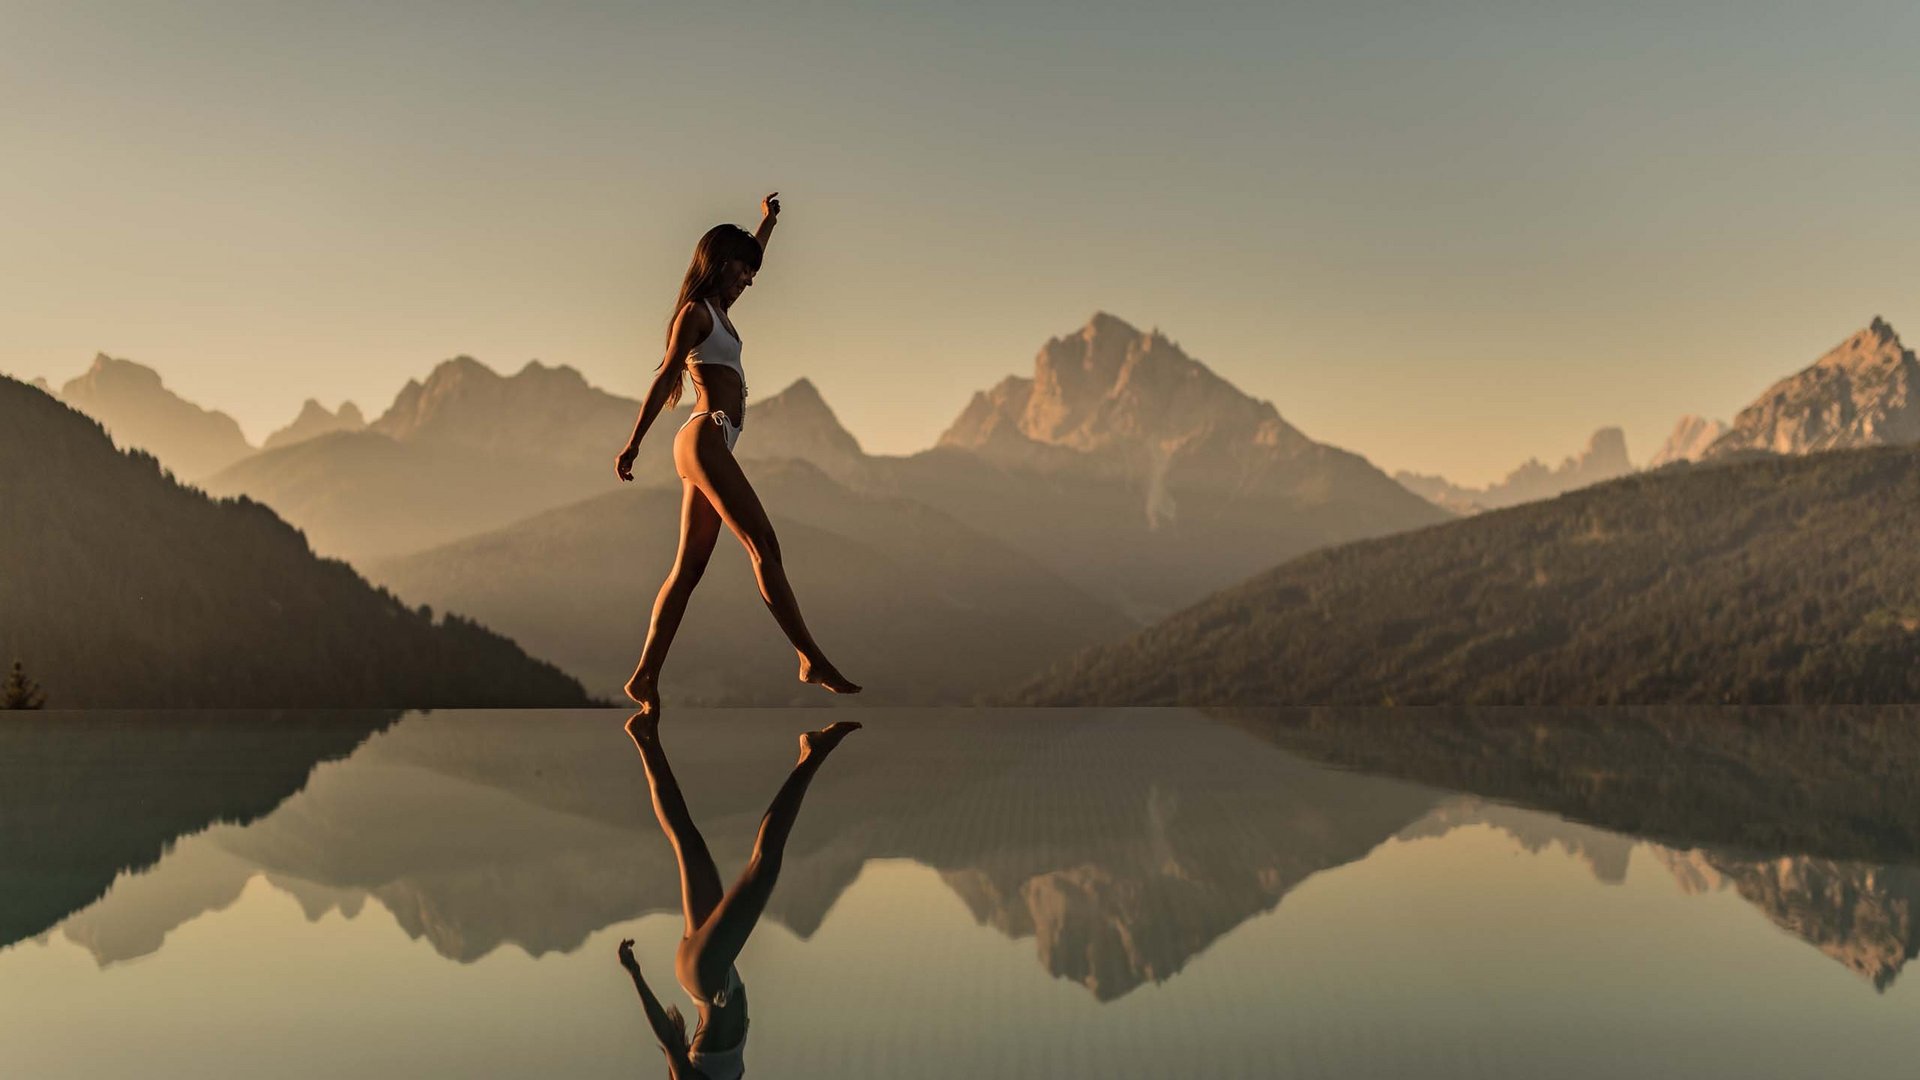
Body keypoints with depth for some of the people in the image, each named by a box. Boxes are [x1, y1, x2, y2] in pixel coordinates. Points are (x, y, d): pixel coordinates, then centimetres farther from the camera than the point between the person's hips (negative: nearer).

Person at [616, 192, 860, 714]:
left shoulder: (716, 309, 22)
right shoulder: (695, 312, -4)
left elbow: (748, 261, 42)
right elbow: (664, 378, -12)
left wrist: (768, 220, 46)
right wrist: (633, 444, -18)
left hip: (711, 445, 10)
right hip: (706, 437, -10)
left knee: (689, 569, 5)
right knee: (764, 546, -12)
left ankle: (645, 678, 3)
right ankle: (813, 661, -14)